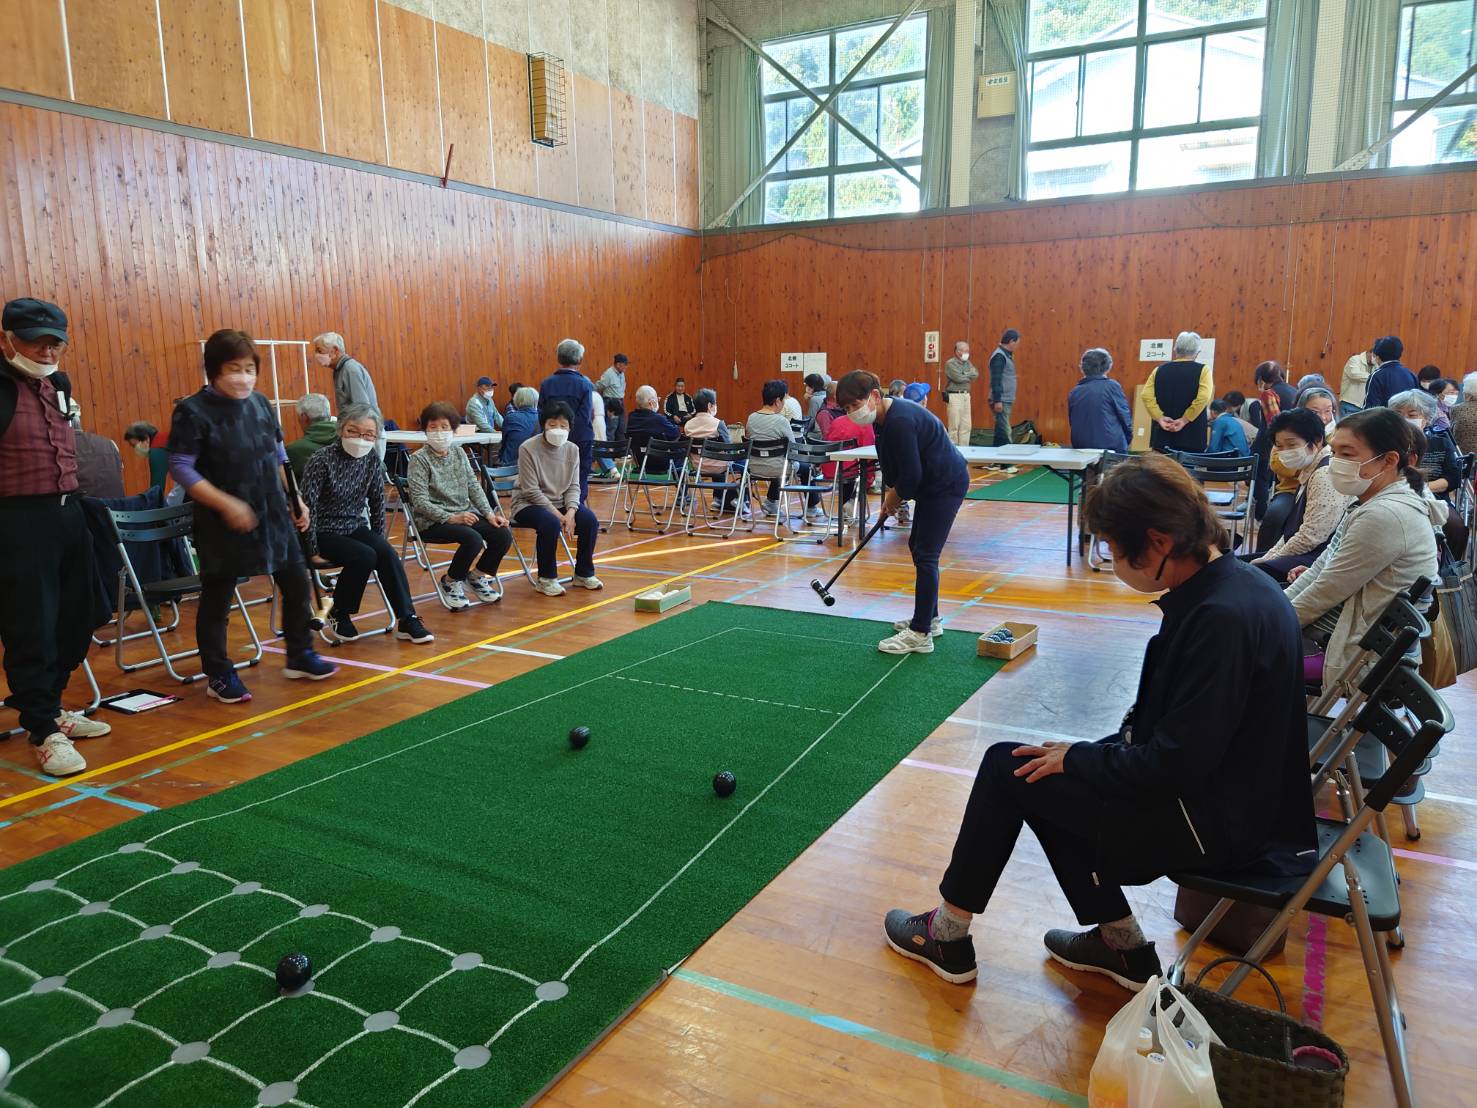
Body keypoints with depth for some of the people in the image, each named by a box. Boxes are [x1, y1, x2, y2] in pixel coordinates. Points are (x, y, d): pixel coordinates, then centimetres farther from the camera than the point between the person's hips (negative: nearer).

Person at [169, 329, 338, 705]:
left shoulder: (261, 403, 6)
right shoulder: (193, 411, -13)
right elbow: (180, 467, -15)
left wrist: (294, 500, 11)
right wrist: (226, 503, -23)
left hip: (273, 516, 6)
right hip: (223, 524, -6)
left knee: (297, 584, 12)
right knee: (217, 598, 5)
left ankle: (300, 656, 28)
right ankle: (219, 676, 19)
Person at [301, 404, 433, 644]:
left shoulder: (372, 460, -1)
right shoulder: (321, 461, -17)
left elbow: (377, 501, 8)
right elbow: (308, 507, -16)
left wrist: (379, 540, 8)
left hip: (355, 527, 5)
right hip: (324, 532, -5)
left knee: (387, 553, -22)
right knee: (364, 555, -28)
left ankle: (406, 619, -18)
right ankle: (338, 617, -7)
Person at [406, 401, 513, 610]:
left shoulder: (459, 453, 12)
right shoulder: (419, 459, -6)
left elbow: (474, 486, 10)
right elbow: (420, 501, -14)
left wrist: (489, 514, -4)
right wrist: (451, 518, -23)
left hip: (465, 514, 6)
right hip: (433, 522, -6)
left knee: (503, 534, -15)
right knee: (473, 538, -32)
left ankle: (478, 576, 10)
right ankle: (450, 582, -5)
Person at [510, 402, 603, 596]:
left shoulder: (572, 449, 1)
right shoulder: (528, 449, -15)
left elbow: (573, 486, 2)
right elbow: (531, 491, -17)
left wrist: (570, 512, -18)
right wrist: (557, 514, -22)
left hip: (561, 503, 5)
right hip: (529, 504, -5)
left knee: (590, 521, -19)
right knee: (551, 523, -34)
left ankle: (584, 573, 2)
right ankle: (546, 579, -15)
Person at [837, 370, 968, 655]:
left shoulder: (900, 421, -27)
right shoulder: (886, 418, 5)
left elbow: (911, 474, -26)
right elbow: (891, 463, 14)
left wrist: (895, 497, -8)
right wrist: (890, 497, 3)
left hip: (946, 485, -11)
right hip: (934, 483, 11)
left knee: (925, 555, -10)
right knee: (918, 546, 17)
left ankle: (920, 634, -6)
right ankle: (930, 618, 29)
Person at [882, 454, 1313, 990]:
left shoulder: (1223, 615, -28)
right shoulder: (1230, 583, 1)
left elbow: (1176, 762, -26)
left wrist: (1078, 759, -11)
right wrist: (1089, 754, 5)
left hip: (1213, 822, -9)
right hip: (1216, 788, 9)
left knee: (1008, 768, -3)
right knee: (1044, 775, 15)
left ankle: (948, 936, 14)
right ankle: (1123, 947, 23)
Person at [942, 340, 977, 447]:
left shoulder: (967, 363, 16)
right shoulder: (950, 364, -6)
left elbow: (976, 374, 2)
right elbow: (959, 378, -16)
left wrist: (965, 375, -9)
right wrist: (969, 375, 1)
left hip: (966, 395, 7)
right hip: (954, 397, -7)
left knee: (967, 425, 5)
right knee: (954, 425, -7)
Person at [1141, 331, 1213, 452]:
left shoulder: (1159, 370, 8)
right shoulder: (1202, 370, 0)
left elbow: (1146, 396, -3)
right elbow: (1203, 398, -14)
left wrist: (1160, 418, -6)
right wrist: (1185, 420, -10)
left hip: (1161, 436, 3)